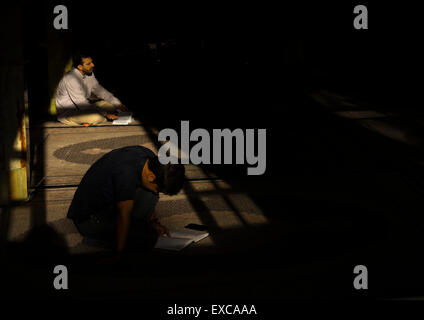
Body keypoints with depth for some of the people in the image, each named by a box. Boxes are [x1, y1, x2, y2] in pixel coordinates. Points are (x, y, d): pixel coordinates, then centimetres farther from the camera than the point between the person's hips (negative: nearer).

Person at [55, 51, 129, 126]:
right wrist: (105, 114, -25)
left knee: (110, 105, -1)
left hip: (82, 107, 9)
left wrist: (117, 104, 2)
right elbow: (82, 104, -27)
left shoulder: (89, 74, 0)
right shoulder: (71, 78, -26)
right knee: (97, 117, -33)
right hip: (67, 113, -9)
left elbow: (99, 90, 11)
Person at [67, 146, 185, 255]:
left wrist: (154, 222, 15)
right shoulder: (127, 174, -34)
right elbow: (123, 215, -30)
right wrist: (119, 253, -25)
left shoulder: (149, 156, -6)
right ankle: (94, 240, -6)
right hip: (87, 218, -9)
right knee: (149, 238, -19)